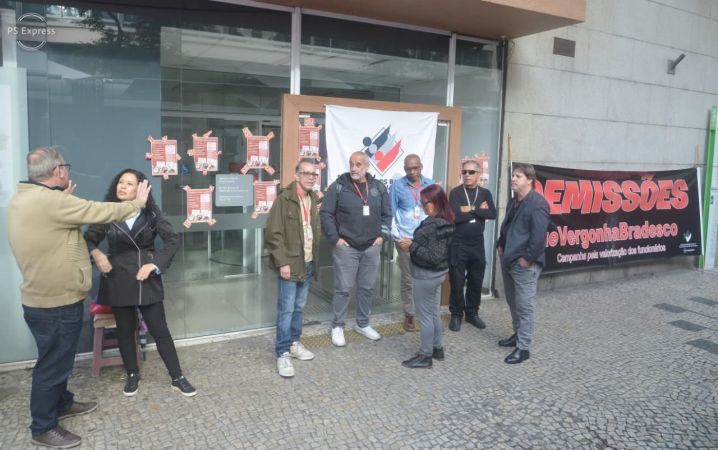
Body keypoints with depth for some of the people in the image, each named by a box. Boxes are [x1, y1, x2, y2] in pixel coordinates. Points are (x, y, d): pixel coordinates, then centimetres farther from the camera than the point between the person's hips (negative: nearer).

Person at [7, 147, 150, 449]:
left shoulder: (22, 199, 4)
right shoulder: (49, 201, -26)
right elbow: (103, 212, -21)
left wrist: (64, 198, 18)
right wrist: (137, 202, -6)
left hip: (43, 298, 10)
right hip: (56, 302, -10)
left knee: (58, 358, 24)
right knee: (53, 362, 5)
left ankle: (62, 403, 42)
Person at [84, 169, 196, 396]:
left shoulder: (151, 213, -2)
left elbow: (173, 240, -3)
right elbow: (88, 240, 6)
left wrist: (154, 264, -14)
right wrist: (97, 254, -16)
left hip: (147, 280, -1)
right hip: (119, 282, 1)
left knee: (160, 330, 3)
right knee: (125, 331, 13)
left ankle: (177, 378, 14)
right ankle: (132, 375, 34)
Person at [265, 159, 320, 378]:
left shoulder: (313, 199, 11)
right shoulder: (284, 199, -12)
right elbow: (273, 235, -15)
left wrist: (316, 260, 11)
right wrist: (282, 262, -18)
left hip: (308, 263, 7)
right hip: (290, 263, -7)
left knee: (299, 307, 16)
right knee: (286, 308, -3)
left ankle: (294, 343, 30)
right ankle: (283, 353, 6)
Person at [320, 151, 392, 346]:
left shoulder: (378, 187, 4)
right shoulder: (338, 186, -7)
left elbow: (387, 214, 12)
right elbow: (325, 213, -7)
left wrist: (382, 235, 3)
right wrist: (335, 238, -11)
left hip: (372, 248, 4)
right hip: (346, 247, -4)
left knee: (367, 288, 13)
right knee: (343, 289, 2)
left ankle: (363, 324, 29)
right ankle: (337, 327, 17)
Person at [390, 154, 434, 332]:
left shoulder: (431, 185, 5)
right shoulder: (397, 186, -1)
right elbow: (391, 215, 0)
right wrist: (398, 238, -7)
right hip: (406, 241, -2)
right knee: (408, 280, 6)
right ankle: (409, 315, 19)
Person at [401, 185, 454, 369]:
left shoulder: (434, 225, -25)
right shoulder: (444, 221, 5)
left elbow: (433, 256, -27)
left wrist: (412, 246, -22)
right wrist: (414, 244, 6)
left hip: (426, 275, -10)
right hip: (437, 272, 10)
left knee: (425, 315, 2)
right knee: (434, 312, 20)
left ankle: (426, 356, 15)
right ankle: (438, 349, 33)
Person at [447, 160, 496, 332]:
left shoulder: (485, 193, 6)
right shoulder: (455, 192, -6)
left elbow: (492, 214, -9)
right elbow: (455, 216, -21)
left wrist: (470, 209, -16)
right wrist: (479, 210, -11)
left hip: (477, 244, 4)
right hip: (458, 244, -3)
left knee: (476, 281, 11)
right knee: (457, 282, 3)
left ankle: (472, 313, 27)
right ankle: (456, 314, 18)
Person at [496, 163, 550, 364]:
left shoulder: (537, 203, -17)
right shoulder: (514, 202, 13)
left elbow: (539, 235, -22)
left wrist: (527, 258, -18)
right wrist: (501, 245, 16)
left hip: (524, 264, -9)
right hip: (508, 260, 9)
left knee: (524, 306, -2)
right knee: (513, 302, 19)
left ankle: (523, 348, 5)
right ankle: (518, 334, 35)